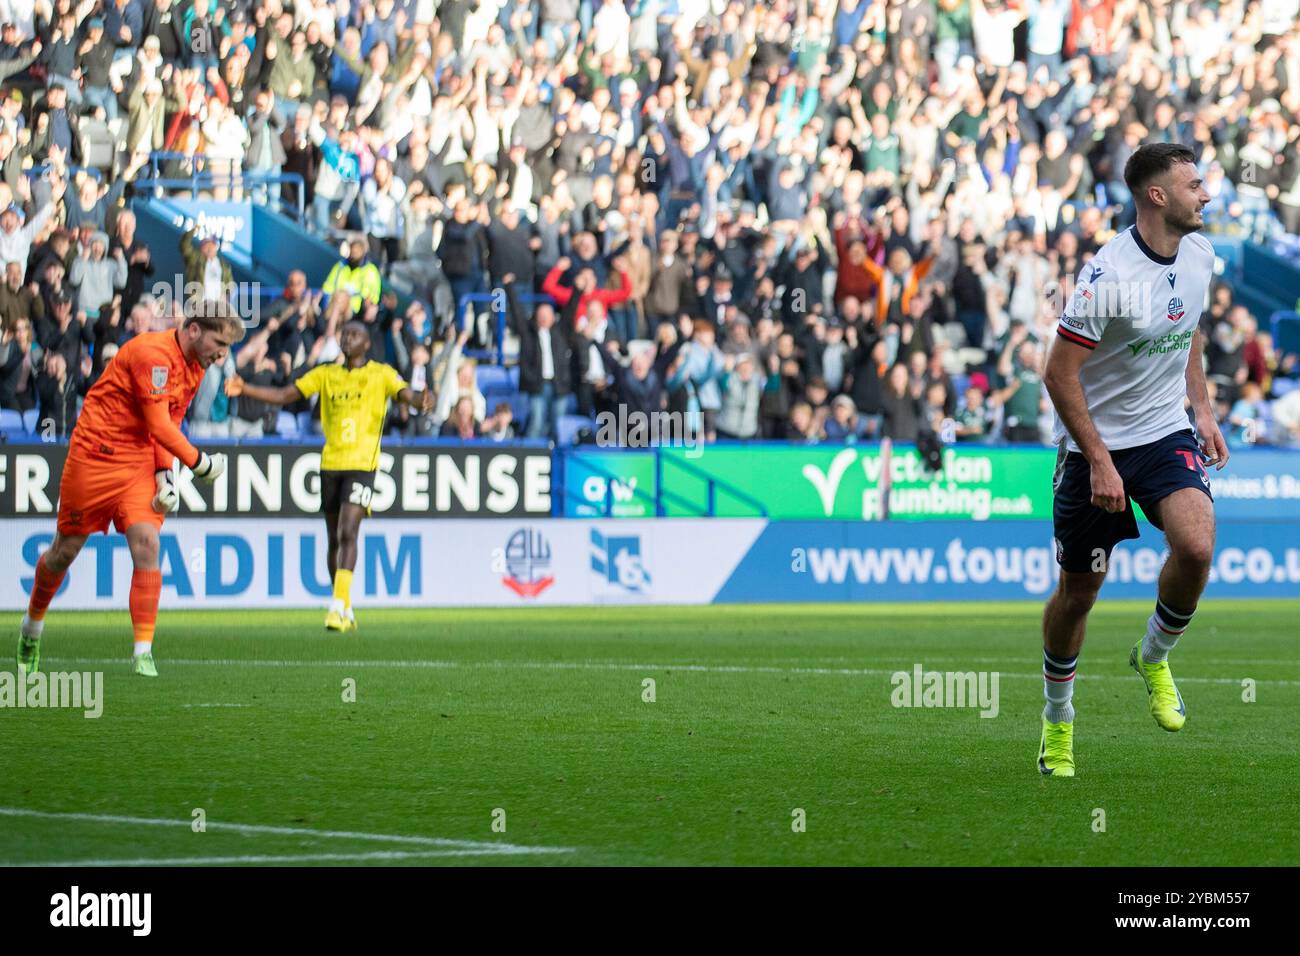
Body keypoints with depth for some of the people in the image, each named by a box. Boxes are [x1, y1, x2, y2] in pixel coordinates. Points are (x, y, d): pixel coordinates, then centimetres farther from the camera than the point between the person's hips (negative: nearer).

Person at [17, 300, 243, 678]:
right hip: (94, 457, -6)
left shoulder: (195, 369, 6)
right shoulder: (153, 353, -22)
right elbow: (158, 425, -22)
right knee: (65, 552, 6)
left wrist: (165, 474, -2)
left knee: (146, 545, -13)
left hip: (140, 463, 6)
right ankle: (32, 626, 32)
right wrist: (199, 463, -12)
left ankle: (143, 651, -13)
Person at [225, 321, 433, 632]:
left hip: (362, 463, -5)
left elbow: (408, 395, -11)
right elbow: (285, 395, 12)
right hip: (330, 463, 5)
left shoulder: (382, 374, 3)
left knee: (347, 532, -18)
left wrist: (423, 400, -36)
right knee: (334, 539, 8)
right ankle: (346, 610, 19)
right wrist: (245, 389, 0)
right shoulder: (326, 374, 13)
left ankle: (339, 605, -22)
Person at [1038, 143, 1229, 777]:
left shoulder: (1198, 254, 0)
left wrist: (1202, 409, 15)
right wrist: (1099, 461, -19)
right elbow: (1060, 373, -19)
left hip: (1167, 435, 4)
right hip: (1095, 445, -4)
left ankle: (1154, 658, 5)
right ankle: (1058, 718, 29)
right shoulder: (1108, 274, -22)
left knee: (1196, 546, -23)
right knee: (1078, 592, 5)